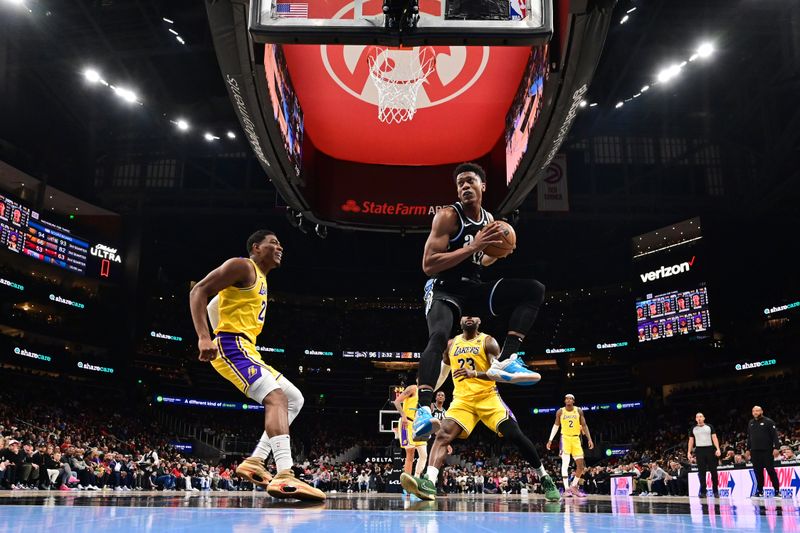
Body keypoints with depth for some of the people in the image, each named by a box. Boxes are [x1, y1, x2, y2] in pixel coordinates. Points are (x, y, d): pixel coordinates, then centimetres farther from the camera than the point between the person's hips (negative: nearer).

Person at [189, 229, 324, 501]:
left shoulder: (261, 280, 25)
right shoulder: (242, 266, -4)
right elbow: (198, 291, -14)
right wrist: (203, 337, -25)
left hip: (247, 350, 10)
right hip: (232, 346, -10)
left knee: (295, 399, 11)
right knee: (276, 397, -26)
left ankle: (255, 462, 6)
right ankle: (284, 477, -37)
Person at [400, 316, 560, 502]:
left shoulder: (488, 342, -1)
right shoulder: (451, 344, 13)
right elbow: (443, 372, 29)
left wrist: (475, 373, -28)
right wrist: (427, 392, 23)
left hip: (488, 397, -3)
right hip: (462, 399, 3)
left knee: (516, 436, -10)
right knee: (443, 435, -20)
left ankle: (544, 478, 8)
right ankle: (429, 483, -34)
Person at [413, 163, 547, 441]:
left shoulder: (488, 219, 11)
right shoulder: (448, 216, -12)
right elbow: (428, 265, -21)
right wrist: (473, 246, -24)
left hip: (473, 288, 7)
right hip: (444, 288, -7)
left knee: (534, 290, -7)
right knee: (438, 336, -37)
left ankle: (505, 360, -19)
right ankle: (423, 411, -43)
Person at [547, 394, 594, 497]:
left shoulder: (579, 411, 0)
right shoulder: (560, 412, -2)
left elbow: (584, 425, 3)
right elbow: (556, 425, 7)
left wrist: (589, 439, -5)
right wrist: (550, 440, 3)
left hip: (576, 439, 3)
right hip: (565, 438, -3)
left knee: (581, 465, 1)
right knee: (565, 463, -14)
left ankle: (574, 487, 18)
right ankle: (567, 489, -15)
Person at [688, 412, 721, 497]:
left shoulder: (709, 427, 7)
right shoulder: (693, 429, 11)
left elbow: (714, 438, 2)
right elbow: (691, 441, 12)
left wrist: (718, 449, -11)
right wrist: (689, 452, 4)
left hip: (710, 449, -1)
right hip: (699, 450, 1)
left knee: (713, 470, 1)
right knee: (701, 471, 0)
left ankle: (716, 491, 10)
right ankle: (703, 491, 2)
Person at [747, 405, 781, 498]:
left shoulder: (768, 421, -3)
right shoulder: (751, 423, 15)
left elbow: (775, 435, -8)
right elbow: (749, 437, 21)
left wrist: (776, 447, -17)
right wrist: (748, 449, 18)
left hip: (767, 451, -5)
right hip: (755, 451, 5)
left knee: (771, 470, -2)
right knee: (758, 471, 6)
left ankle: (777, 490, 4)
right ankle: (759, 490, 12)